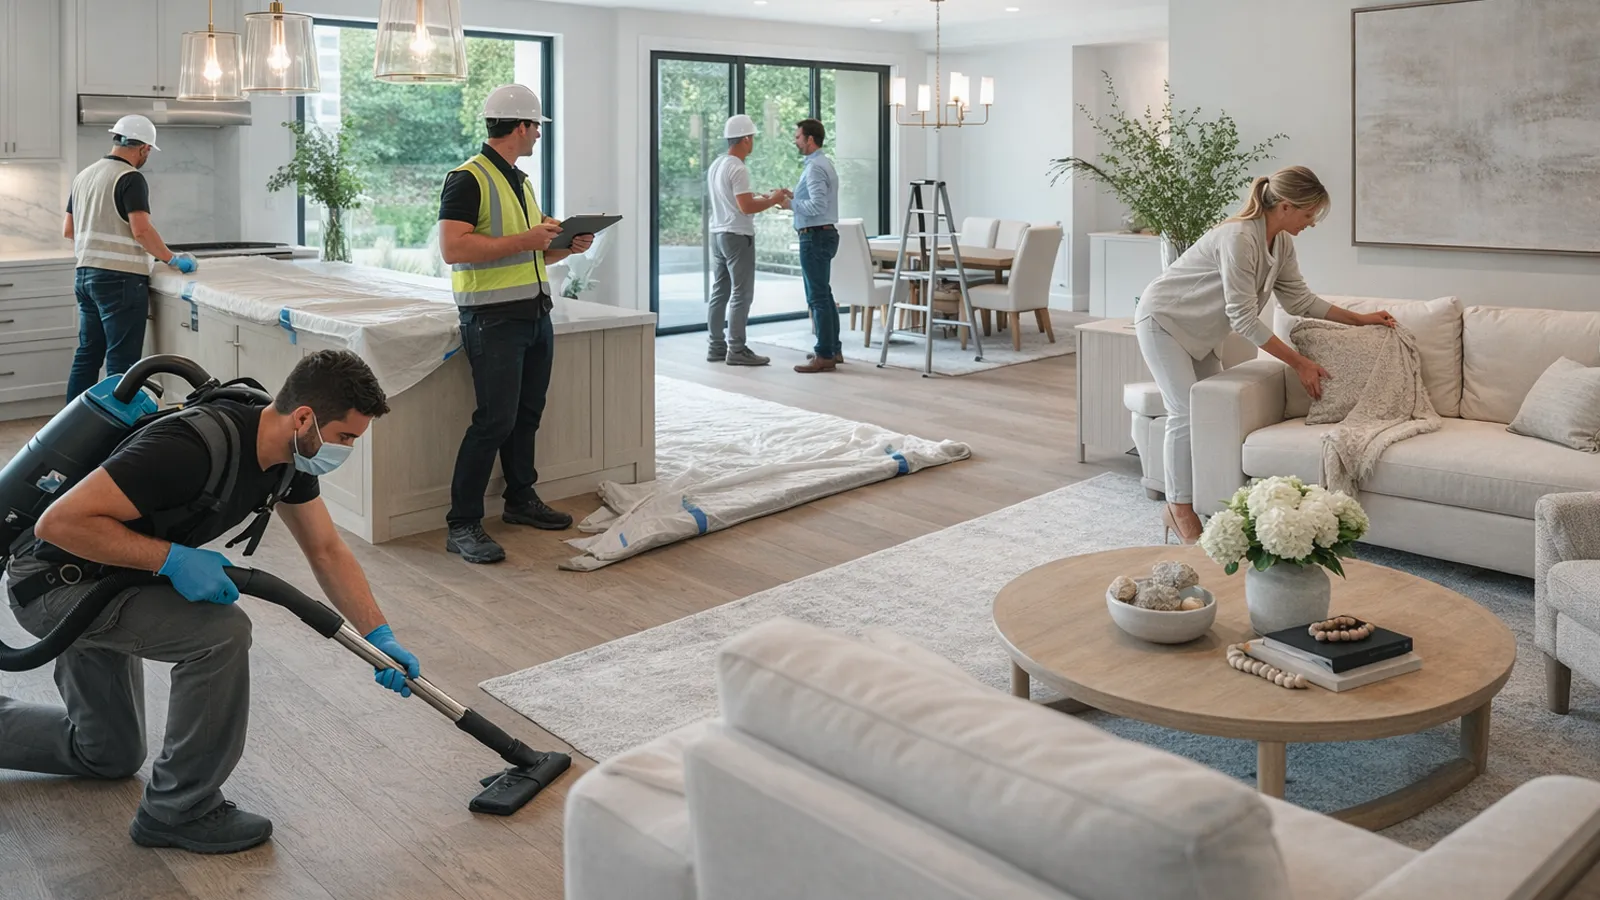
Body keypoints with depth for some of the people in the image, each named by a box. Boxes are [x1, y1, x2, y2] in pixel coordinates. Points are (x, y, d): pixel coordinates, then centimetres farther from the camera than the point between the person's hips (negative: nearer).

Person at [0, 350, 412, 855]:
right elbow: (59, 523, -36)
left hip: (98, 582, 9)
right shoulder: (193, 448, -36)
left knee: (108, 755, 21)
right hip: (53, 583, -9)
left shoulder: (288, 454, -9)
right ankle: (179, 809, -10)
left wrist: (380, 637, -7)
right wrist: (174, 558, -33)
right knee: (221, 632, -28)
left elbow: (327, 552, 0)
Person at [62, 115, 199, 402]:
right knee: (121, 361, -5)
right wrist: (173, 259, -12)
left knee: (87, 355, 14)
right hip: (120, 278, -8)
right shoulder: (130, 179, -11)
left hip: (85, 275, 8)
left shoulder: (84, 175, 15)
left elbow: (68, 231, 19)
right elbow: (141, 230, -20)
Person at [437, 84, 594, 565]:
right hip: (493, 317, -9)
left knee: (527, 414, 14)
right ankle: (462, 525, -6)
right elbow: (453, 248, -21)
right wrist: (523, 240, -20)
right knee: (495, 420, -12)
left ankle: (521, 498, 29)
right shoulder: (468, 179, -10)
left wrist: (566, 246, 9)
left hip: (535, 313, 9)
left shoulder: (520, 181, 20)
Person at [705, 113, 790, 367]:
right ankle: (737, 350, -5)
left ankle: (716, 346, 15)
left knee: (719, 292, 11)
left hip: (718, 234, 10)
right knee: (741, 295, -6)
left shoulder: (716, 165, 13)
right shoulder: (738, 168, -16)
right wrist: (773, 200, -9)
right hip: (737, 236, -10)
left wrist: (764, 197, 16)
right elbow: (746, 207, -22)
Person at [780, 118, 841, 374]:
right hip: (825, 234, 11)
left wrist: (791, 204, -13)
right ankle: (833, 349, 23)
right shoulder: (824, 163, 16)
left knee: (818, 297, -8)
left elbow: (818, 205, -25)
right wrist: (795, 197, 11)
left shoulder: (815, 167, -16)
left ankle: (824, 356, -6)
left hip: (815, 236, -11)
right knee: (824, 294, 16)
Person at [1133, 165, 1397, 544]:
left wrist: (1360, 319, 7)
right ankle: (1179, 511, -4)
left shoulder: (1281, 243, -2)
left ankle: (1180, 501, 11)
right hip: (1162, 319, -9)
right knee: (1188, 412, -15)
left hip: (1197, 329, 9)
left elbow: (1300, 300, 9)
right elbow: (1244, 318, -29)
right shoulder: (1239, 239, -30)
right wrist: (1299, 363, -25)